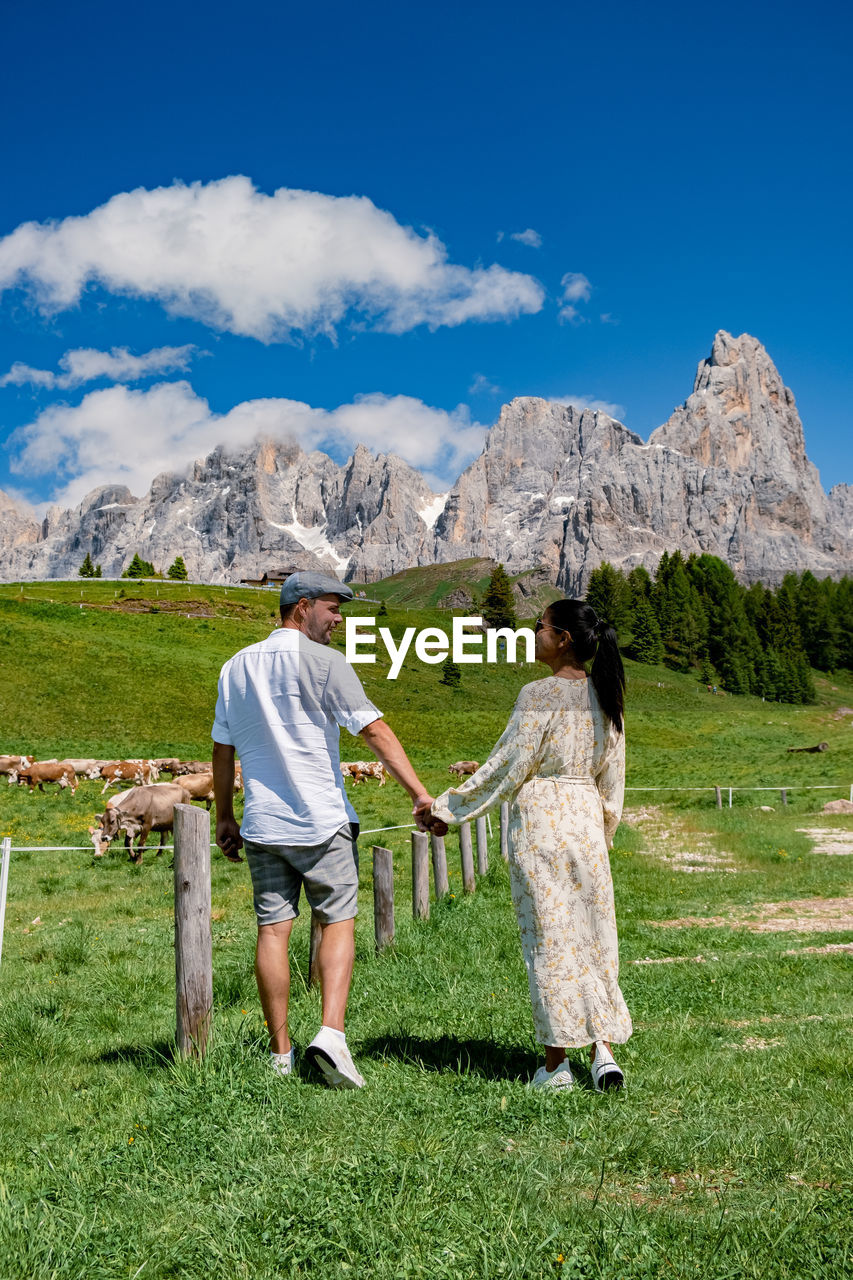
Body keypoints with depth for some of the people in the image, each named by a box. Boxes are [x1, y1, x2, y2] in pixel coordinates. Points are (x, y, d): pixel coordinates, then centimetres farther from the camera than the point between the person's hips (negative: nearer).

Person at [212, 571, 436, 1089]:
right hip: (321, 818, -5)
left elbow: (222, 748, 15)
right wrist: (420, 792, -17)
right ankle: (331, 1033, -10)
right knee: (338, 921, 4)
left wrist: (225, 817, 22)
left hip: (262, 822, 5)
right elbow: (374, 729, -14)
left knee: (273, 929, 6)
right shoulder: (322, 661, -7)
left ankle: (281, 1053, 12)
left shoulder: (237, 666, 12)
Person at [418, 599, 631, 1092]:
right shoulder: (605, 696, 5)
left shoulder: (539, 694, -14)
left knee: (548, 939, 3)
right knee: (592, 937, 12)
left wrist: (447, 807, -3)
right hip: (587, 819, 5)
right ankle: (604, 1052, 10)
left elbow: (507, 767, -12)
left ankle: (557, 1063, 12)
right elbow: (612, 778, 11)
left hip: (537, 820, -5)